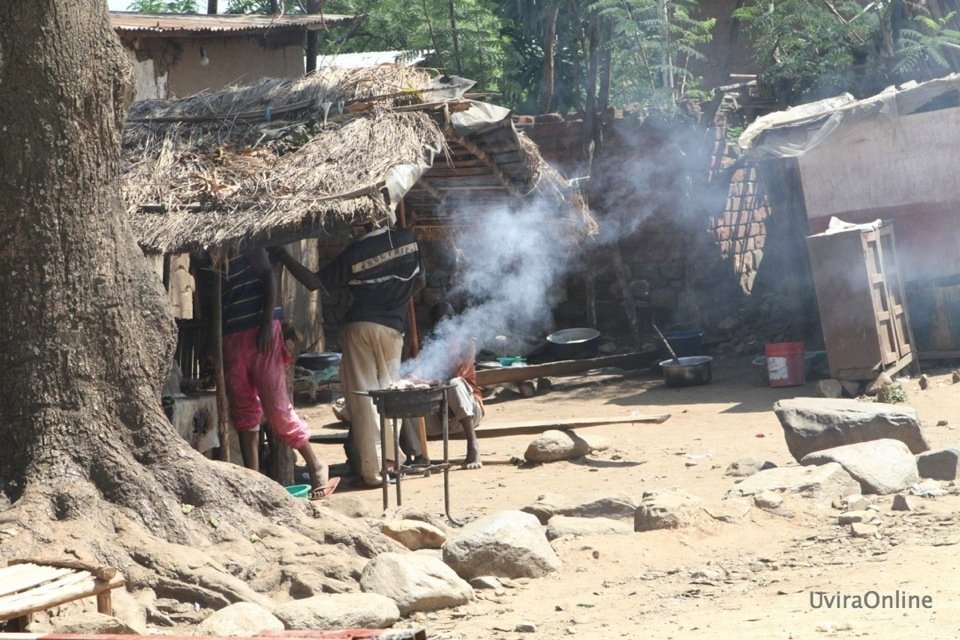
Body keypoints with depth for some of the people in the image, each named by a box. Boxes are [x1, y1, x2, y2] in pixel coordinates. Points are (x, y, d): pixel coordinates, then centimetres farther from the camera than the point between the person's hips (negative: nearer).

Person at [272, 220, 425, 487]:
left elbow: (315, 282, -2)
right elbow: (420, 281, 13)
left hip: (359, 327, -2)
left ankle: (372, 469, -2)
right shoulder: (408, 239, 3)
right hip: (392, 327, 2)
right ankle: (390, 458, 12)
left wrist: (283, 256, 5)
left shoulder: (355, 251, -3)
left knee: (363, 397, 1)